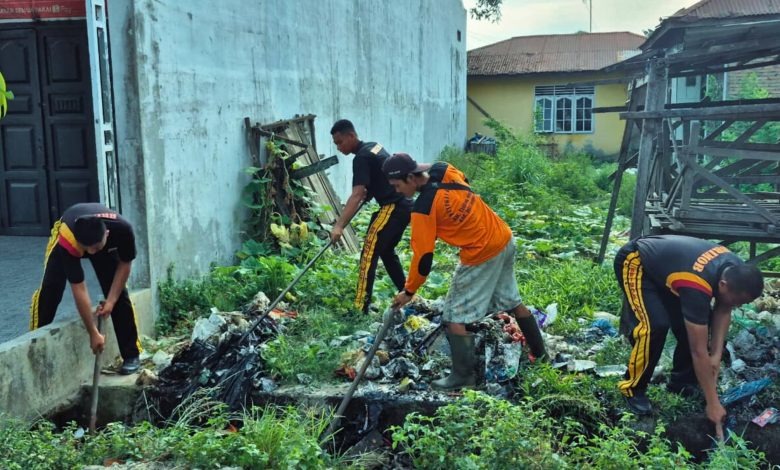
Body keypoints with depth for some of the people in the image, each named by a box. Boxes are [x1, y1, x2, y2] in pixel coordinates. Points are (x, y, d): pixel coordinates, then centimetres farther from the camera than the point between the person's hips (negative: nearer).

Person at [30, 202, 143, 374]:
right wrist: (93, 333, -33)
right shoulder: (67, 240, -43)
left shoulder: (122, 229, -42)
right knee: (50, 290, -16)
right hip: (69, 233, -1)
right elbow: (79, 290, -37)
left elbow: (125, 263, -19)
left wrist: (111, 300, -22)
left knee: (119, 294, -10)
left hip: (107, 246, 1)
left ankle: (131, 355, -2)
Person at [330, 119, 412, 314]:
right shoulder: (374, 146, 13)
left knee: (369, 254, -10)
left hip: (392, 208, -10)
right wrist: (369, 192, 18)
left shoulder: (362, 158, -16)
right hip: (404, 204, 10)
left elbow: (357, 195, -27)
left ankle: (361, 309, -12)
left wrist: (339, 225, -31)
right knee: (387, 251, 22)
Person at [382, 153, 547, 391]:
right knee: (512, 301, 25)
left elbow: (423, 256, -16)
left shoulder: (423, 208, -21)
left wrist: (409, 291, -4)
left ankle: (463, 375, 9)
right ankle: (540, 352, 38)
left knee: (455, 316, 3)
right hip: (505, 239, 9)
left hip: (482, 255, -9)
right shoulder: (445, 170, -3)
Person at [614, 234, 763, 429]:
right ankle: (633, 388, -8)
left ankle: (681, 381, 15)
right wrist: (713, 404, -27)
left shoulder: (735, 271, -16)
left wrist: (716, 355, -7)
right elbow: (698, 351, -33)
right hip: (635, 262, -8)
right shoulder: (697, 288, -39)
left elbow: (723, 311, 2)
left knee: (697, 322, -1)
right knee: (655, 325, -26)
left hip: (661, 261, 9)